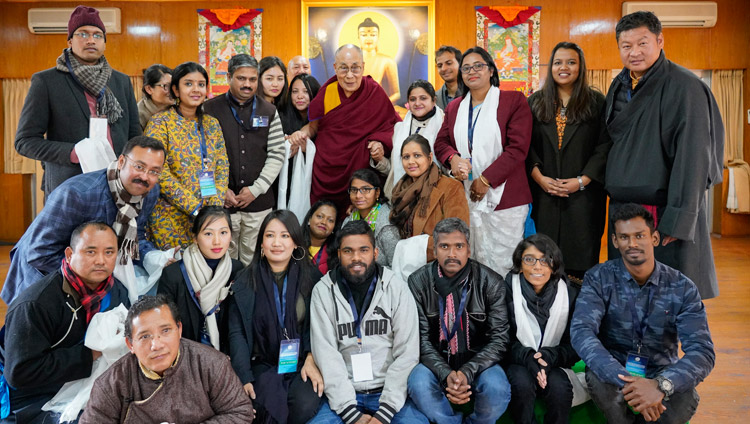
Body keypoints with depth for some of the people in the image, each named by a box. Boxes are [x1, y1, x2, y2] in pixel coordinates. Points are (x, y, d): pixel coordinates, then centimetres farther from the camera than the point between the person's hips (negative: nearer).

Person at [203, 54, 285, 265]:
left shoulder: (269, 111, 8)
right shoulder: (210, 110, 3)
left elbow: (277, 154, 4)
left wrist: (256, 189, -5)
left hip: (259, 202, 2)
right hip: (221, 201, -1)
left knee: (253, 260, 8)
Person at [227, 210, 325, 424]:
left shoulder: (312, 277, 2)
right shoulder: (245, 281, 1)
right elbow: (237, 333, 0)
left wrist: (312, 358, -16)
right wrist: (245, 378, -11)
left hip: (302, 363, 1)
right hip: (263, 365, 0)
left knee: (305, 405, -27)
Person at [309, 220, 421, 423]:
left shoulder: (396, 288, -2)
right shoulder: (323, 291, -1)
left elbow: (407, 353, -6)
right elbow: (326, 354, -7)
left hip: (390, 392, 0)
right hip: (343, 394, 0)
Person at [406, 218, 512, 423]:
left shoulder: (490, 282, -7)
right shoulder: (418, 282, -7)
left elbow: (499, 338, -10)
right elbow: (421, 338, -9)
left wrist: (467, 372, -25)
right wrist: (446, 374, -26)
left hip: (477, 362, 0)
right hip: (435, 362, 0)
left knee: (497, 389, -30)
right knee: (419, 385, -31)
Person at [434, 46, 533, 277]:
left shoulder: (514, 101, -1)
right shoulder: (454, 107, 17)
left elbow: (517, 148, -9)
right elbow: (441, 142, 15)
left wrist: (485, 179, -13)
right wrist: (453, 158, -8)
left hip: (504, 198, -4)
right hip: (466, 198, 4)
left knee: (502, 263, -1)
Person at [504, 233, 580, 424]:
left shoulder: (569, 294, -5)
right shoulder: (507, 289, -12)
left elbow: (575, 345, -3)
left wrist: (550, 357, -22)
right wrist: (527, 357, -25)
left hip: (553, 363, 2)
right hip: (517, 362, -1)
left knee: (560, 387, -30)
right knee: (522, 383, -33)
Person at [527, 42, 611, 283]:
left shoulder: (597, 103, 4)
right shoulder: (536, 102, 10)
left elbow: (605, 146, -2)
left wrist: (582, 181, -12)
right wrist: (539, 177, -8)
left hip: (584, 194, -1)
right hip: (544, 193, 2)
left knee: (582, 252, 0)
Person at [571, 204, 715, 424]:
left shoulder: (682, 288, -8)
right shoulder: (599, 278, -11)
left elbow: (702, 352, -19)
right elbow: (581, 332, -26)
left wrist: (661, 385, -39)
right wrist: (625, 381, -41)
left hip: (661, 374, 1)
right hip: (612, 372, -1)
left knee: (686, 398, -31)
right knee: (598, 379, -35)